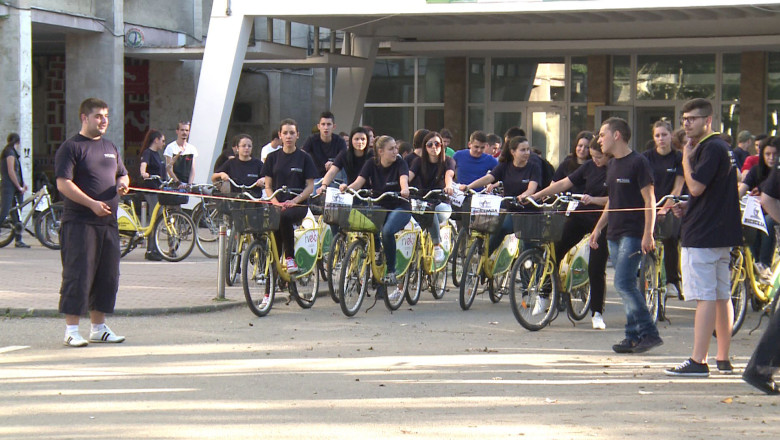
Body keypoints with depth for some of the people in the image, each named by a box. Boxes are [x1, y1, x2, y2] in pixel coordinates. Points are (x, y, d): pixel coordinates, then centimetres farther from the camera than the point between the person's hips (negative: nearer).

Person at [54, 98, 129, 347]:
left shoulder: (110, 147, 18)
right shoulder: (71, 147, -5)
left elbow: (122, 174, 28)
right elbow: (63, 183, -14)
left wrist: (122, 184, 2)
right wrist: (92, 203, -22)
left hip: (108, 222, 7)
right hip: (79, 223, -7)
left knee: (107, 275, 8)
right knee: (78, 275, -7)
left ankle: (99, 327, 18)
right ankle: (71, 330, -3)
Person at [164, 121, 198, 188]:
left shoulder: (192, 148, 13)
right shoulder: (171, 147, 1)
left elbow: (192, 169, 9)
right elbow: (169, 169, -4)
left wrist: (189, 184, -5)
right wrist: (179, 183, -13)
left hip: (187, 184, 3)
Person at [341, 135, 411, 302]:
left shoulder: (400, 163, -9)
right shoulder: (371, 165, -1)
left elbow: (404, 179, -28)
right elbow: (358, 183, -13)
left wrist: (404, 190, -52)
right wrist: (347, 188, -36)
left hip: (400, 207, -3)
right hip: (380, 207, 3)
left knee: (387, 231, -33)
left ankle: (391, 272, -18)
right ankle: (376, 248, -2)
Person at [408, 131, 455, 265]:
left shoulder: (448, 161, 3)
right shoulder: (419, 162, 8)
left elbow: (449, 175, -20)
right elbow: (409, 175, -11)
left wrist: (449, 186, -44)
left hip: (442, 203, -2)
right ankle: (437, 245, -27)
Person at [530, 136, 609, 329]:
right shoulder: (589, 166, 2)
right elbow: (564, 183, 4)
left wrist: (593, 200, -29)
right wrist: (536, 195, -1)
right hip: (581, 216, 4)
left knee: (596, 268, -6)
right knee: (555, 251, -2)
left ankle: (597, 313, 8)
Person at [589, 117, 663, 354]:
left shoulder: (638, 162, -9)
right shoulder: (612, 165, 16)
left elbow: (649, 200, -12)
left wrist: (648, 234, -19)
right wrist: (598, 227, 19)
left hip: (633, 233, -8)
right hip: (614, 234, 8)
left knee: (624, 283, -15)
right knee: (625, 285, 7)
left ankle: (649, 333, -9)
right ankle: (634, 336, 9)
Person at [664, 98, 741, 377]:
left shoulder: (711, 148, -14)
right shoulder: (722, 147, 19)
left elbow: (696, 187, -22)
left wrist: (686, 159, -10)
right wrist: (688, 207, 14)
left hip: (702, 235, -10)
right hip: (722, 233, 10)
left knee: (704, 297, -11)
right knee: (722, 296, 11)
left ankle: (698, 362, -13)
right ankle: (723, 360, 16)